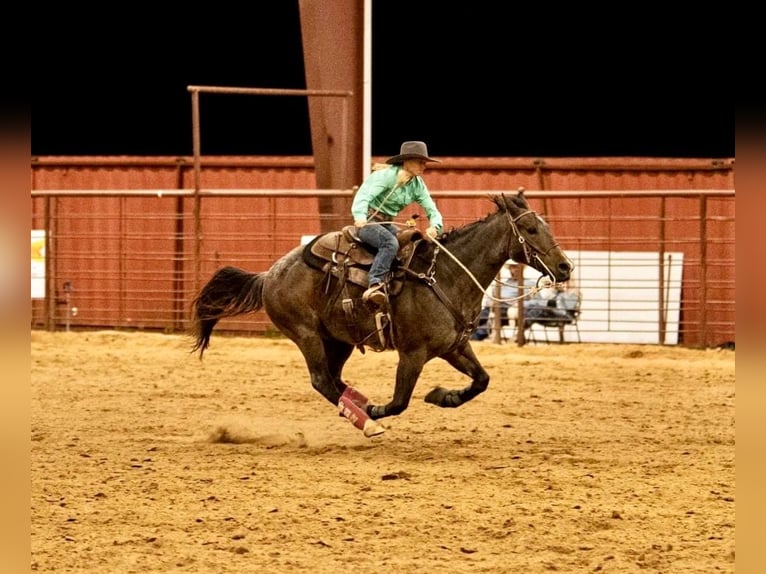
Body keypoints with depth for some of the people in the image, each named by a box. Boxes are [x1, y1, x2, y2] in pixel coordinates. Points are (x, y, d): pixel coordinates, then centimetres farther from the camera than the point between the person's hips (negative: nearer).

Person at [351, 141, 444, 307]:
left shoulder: (417, 184, 6)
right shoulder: (386, 175, -15)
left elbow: (432, 210, 4)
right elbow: (364, 195, -29)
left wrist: (434, 227, -20)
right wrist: (360, 216, -49)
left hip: (387, 224, 8)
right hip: (367, 222, -8)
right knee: (391, 243, -35)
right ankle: (375, 285, -46)